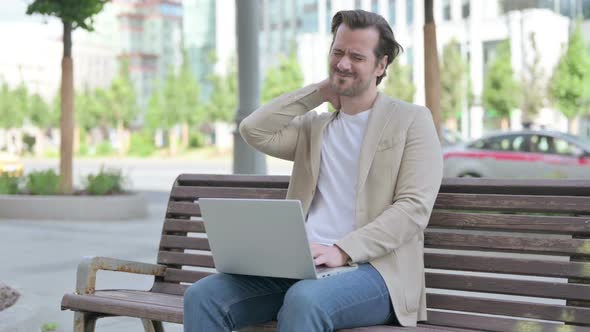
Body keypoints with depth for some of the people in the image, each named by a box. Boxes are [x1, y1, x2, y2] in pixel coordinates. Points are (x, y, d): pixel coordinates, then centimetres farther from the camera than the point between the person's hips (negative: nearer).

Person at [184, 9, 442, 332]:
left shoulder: (412, 120, 5)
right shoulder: (314, 126, 22)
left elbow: (414, 207, -6)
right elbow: (253, 131, 6)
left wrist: (341, 251, -18)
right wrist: (320, 91, 12)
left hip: (371, 267, -5)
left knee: (305, 300, -39)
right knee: (202, 297, -19)